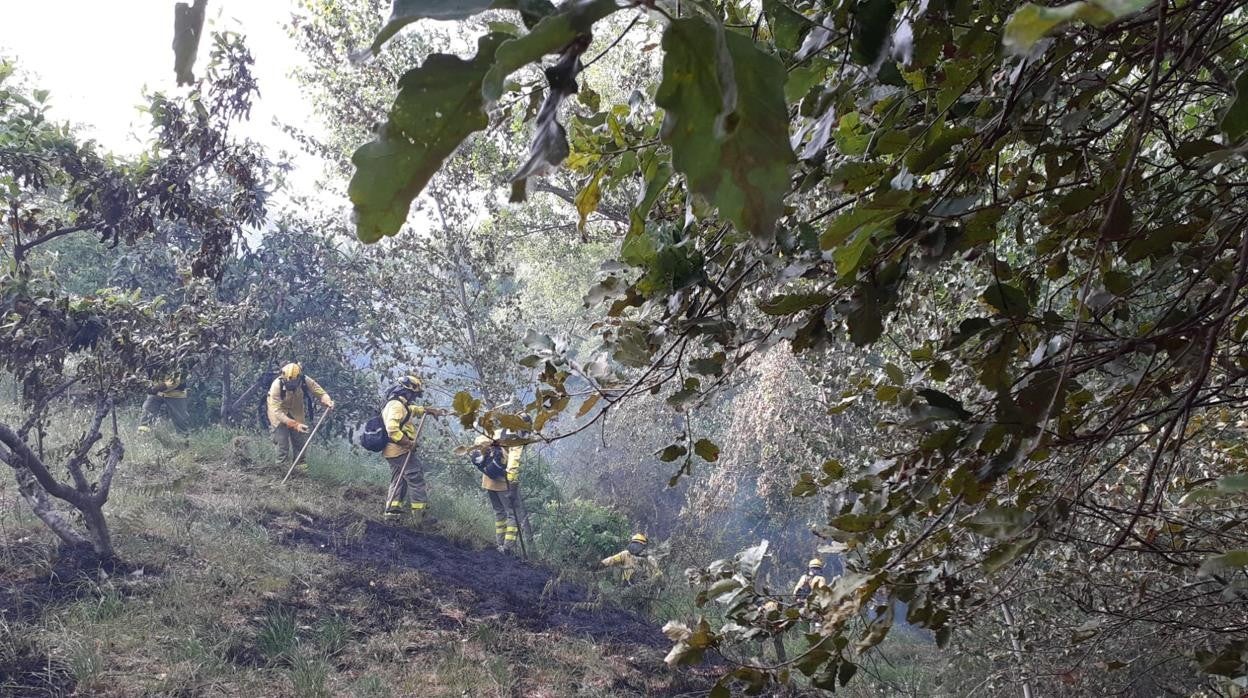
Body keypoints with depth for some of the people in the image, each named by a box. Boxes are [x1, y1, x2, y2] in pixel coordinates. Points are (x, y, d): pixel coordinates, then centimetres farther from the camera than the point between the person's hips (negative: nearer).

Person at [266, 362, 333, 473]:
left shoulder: (305, 381, -29)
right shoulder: (276, 386, -37)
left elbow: (321, 392, -18)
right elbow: (277, 411, -37)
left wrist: (327, 401, -42)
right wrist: (295, 424, -44)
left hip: (296, 411, 3)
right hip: (278, 410, -3)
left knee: (301, 437, 6)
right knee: (282, 439, -8)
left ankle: (300, 462, 26)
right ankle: (282, 466, 9)